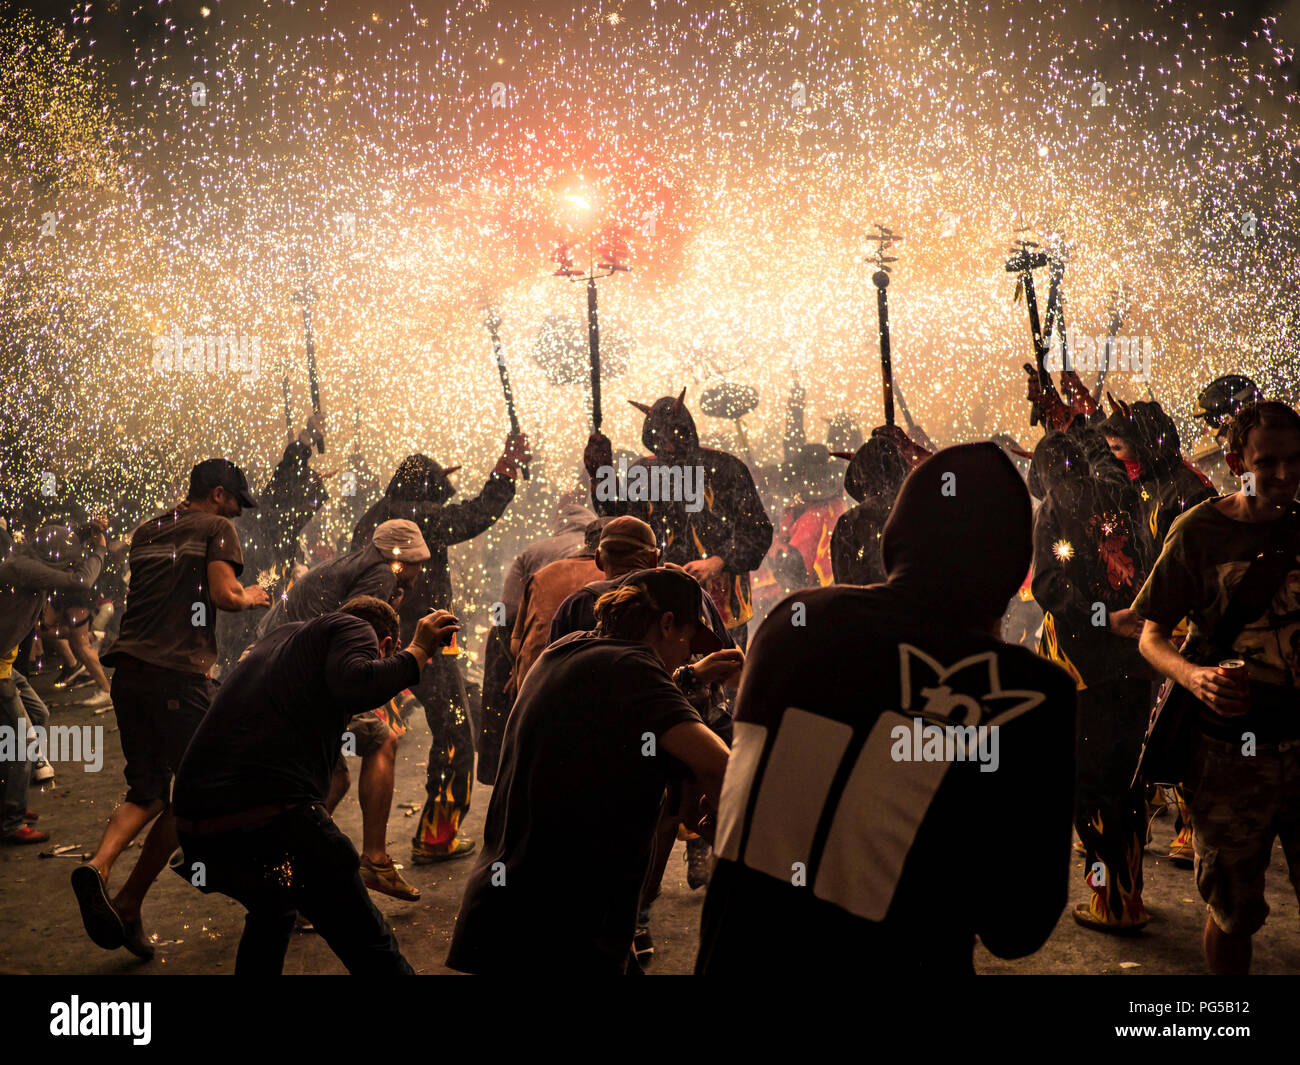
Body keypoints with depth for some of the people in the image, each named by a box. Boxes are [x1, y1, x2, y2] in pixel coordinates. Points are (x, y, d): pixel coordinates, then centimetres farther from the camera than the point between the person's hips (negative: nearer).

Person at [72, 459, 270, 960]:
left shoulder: (146, 532, 22)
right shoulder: (216, 528, 2)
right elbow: (223, 594, -11)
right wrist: (251, 596, 9)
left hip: (128, 669, 7)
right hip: (179, 672, -7)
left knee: (147, 791, 13)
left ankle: (98, 865, -13)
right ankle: (127, 906, 2)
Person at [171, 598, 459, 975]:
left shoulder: (280, 636, 31)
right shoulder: (353, 627, 9)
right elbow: (355, 686, -13)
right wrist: (417, 651, -1)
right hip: (274, 815, -8)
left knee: (272, 913, 36)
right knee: (370, 949, 0)